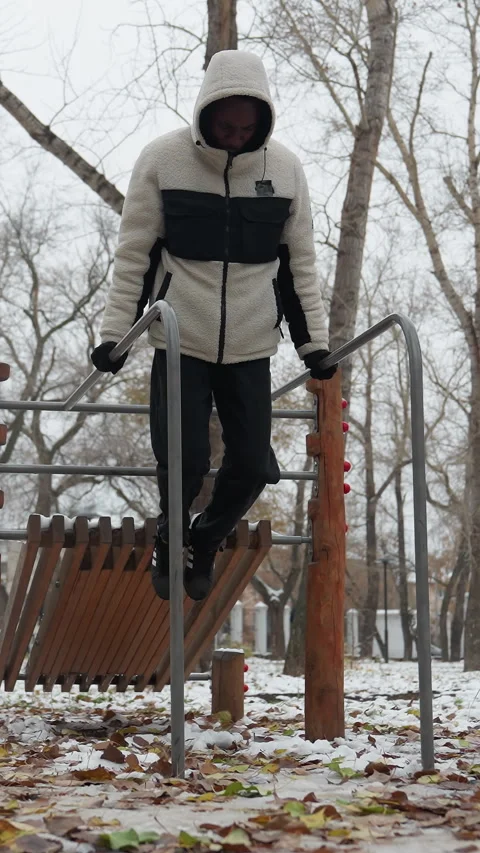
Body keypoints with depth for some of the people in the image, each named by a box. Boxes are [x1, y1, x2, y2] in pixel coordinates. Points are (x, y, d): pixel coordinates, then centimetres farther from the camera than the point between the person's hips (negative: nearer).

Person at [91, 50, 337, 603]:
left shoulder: (285, 168, -1)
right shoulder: (163, 159, -8)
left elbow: (300, 264, 7)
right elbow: (133, 254, -3)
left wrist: (313, 339, 7)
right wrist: (115, 331, -5)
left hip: (251, 346, 3)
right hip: (179, 342, -2)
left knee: (251, 465, 2)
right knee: (185, 463, -6)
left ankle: (204, 544, 30)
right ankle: (168, 545, 25)